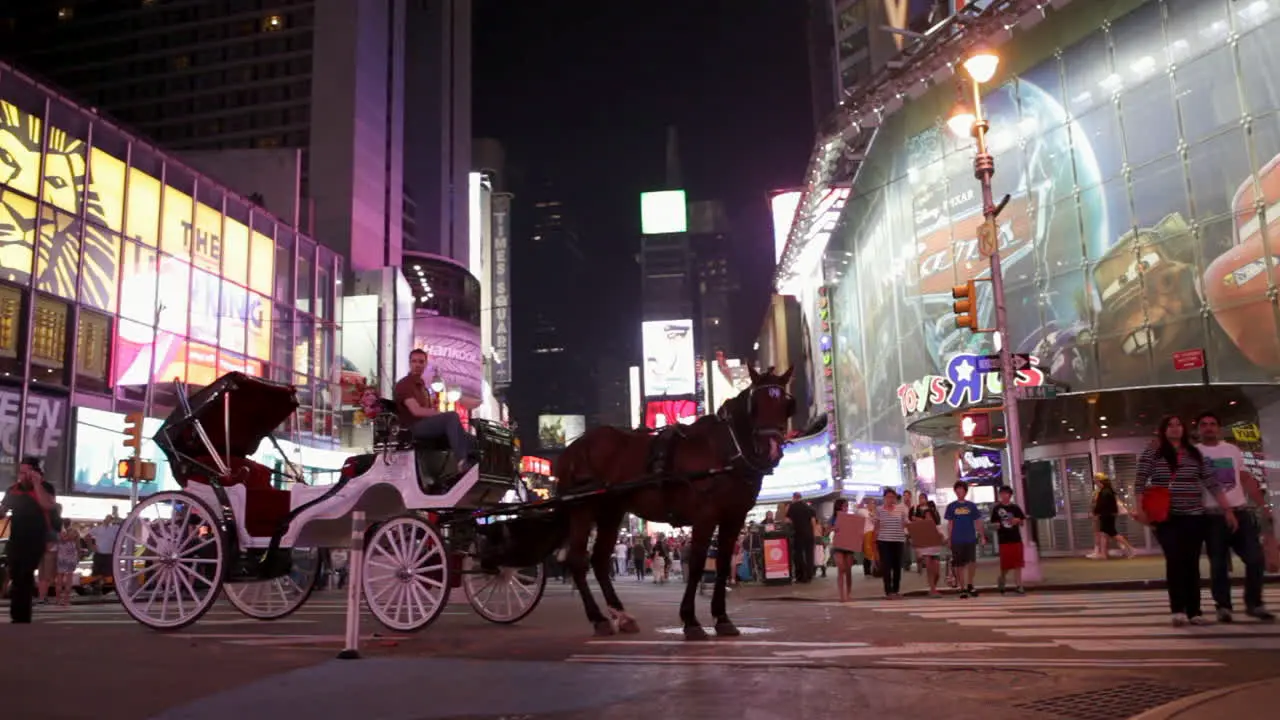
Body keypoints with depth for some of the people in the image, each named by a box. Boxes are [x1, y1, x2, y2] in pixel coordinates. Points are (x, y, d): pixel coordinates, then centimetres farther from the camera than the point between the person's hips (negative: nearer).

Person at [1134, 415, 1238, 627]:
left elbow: (1212, 484, 8)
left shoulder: (1195, 453, 10)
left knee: (1192, 563, 5)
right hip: (1168, 518, -3)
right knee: (1175, 561, -11)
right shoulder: (1151, 454, 0)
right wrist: (1140, 509, -15)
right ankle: (1178, 610, -9)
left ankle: (1194, 611, 8)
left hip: (1195, 517, 3)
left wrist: (1228, 510, 3)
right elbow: (1140, 483, -5)